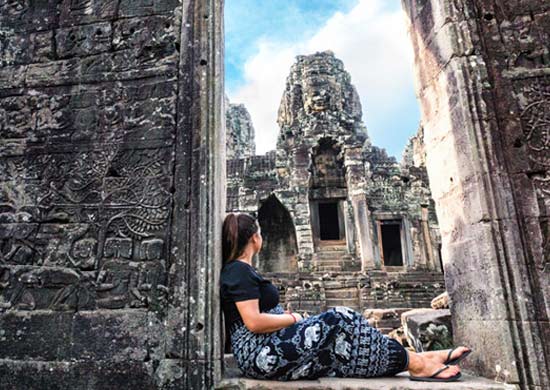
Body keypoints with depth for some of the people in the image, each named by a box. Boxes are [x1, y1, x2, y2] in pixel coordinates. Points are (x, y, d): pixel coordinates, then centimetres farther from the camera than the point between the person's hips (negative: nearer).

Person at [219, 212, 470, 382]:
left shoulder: (238, 270, 16)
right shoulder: (239, 271, -14)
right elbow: (254, 322, -22)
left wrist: (287, 317, 2)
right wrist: (293, 319, -8)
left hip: (265, 354, 10)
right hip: (263, 355, -10)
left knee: (344, 341, 1)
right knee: (339, 320, -16)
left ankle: (416, 358, 4)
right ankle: (414, 363, -4)